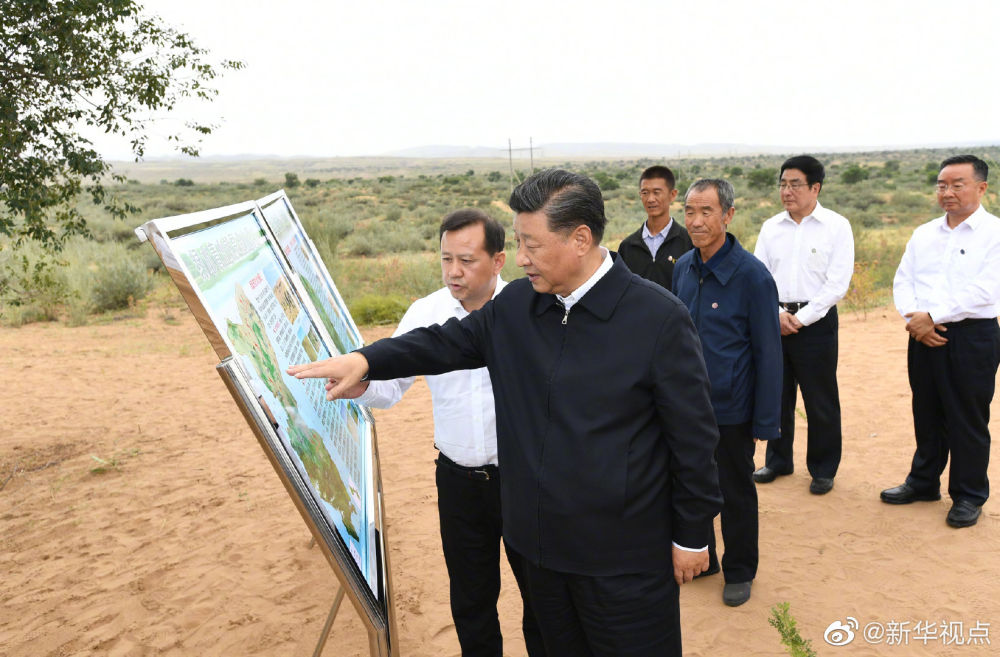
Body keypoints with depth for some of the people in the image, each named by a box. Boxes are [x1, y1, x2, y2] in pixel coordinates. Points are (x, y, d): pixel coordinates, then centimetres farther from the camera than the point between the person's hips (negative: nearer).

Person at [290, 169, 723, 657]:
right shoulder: (515, 305, -2)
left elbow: (693, 436, -11)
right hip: (541, 544, 5)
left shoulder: (659, 318, -16)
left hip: (624, 561, -5)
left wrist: (693, 536, -6)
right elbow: (447, 343, 7)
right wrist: (367, 360, -8)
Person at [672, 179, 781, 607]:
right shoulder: (683, 268, 0)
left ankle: (740, 572, 33)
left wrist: (766, 421, -12)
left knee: (736, 492, 12)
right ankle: (700, 558, 39)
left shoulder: (752, 275, -16)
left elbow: (768, 353, -12)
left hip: (731, 408, -5)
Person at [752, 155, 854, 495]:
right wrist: (776, 313, -8)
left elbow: (838, 282, -8)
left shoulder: (836, 226, -3)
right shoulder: (771, 227, 9)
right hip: (775, 321, 4)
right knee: (776, 395, 11)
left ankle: (823, 470, 18)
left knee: (821, 402, 3)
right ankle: (778, 460, 28)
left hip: (816, 322, -4)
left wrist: (801, 318, -12)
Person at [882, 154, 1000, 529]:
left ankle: (968, 496, 18)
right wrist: (914, 318, -11)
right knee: (926, 414, 15)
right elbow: (903, 282, 7)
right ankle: (923, 482, 30)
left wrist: (932, 316, -17)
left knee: (967, 421, 4)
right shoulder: (924, 234, 11)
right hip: (924, 336, 5)